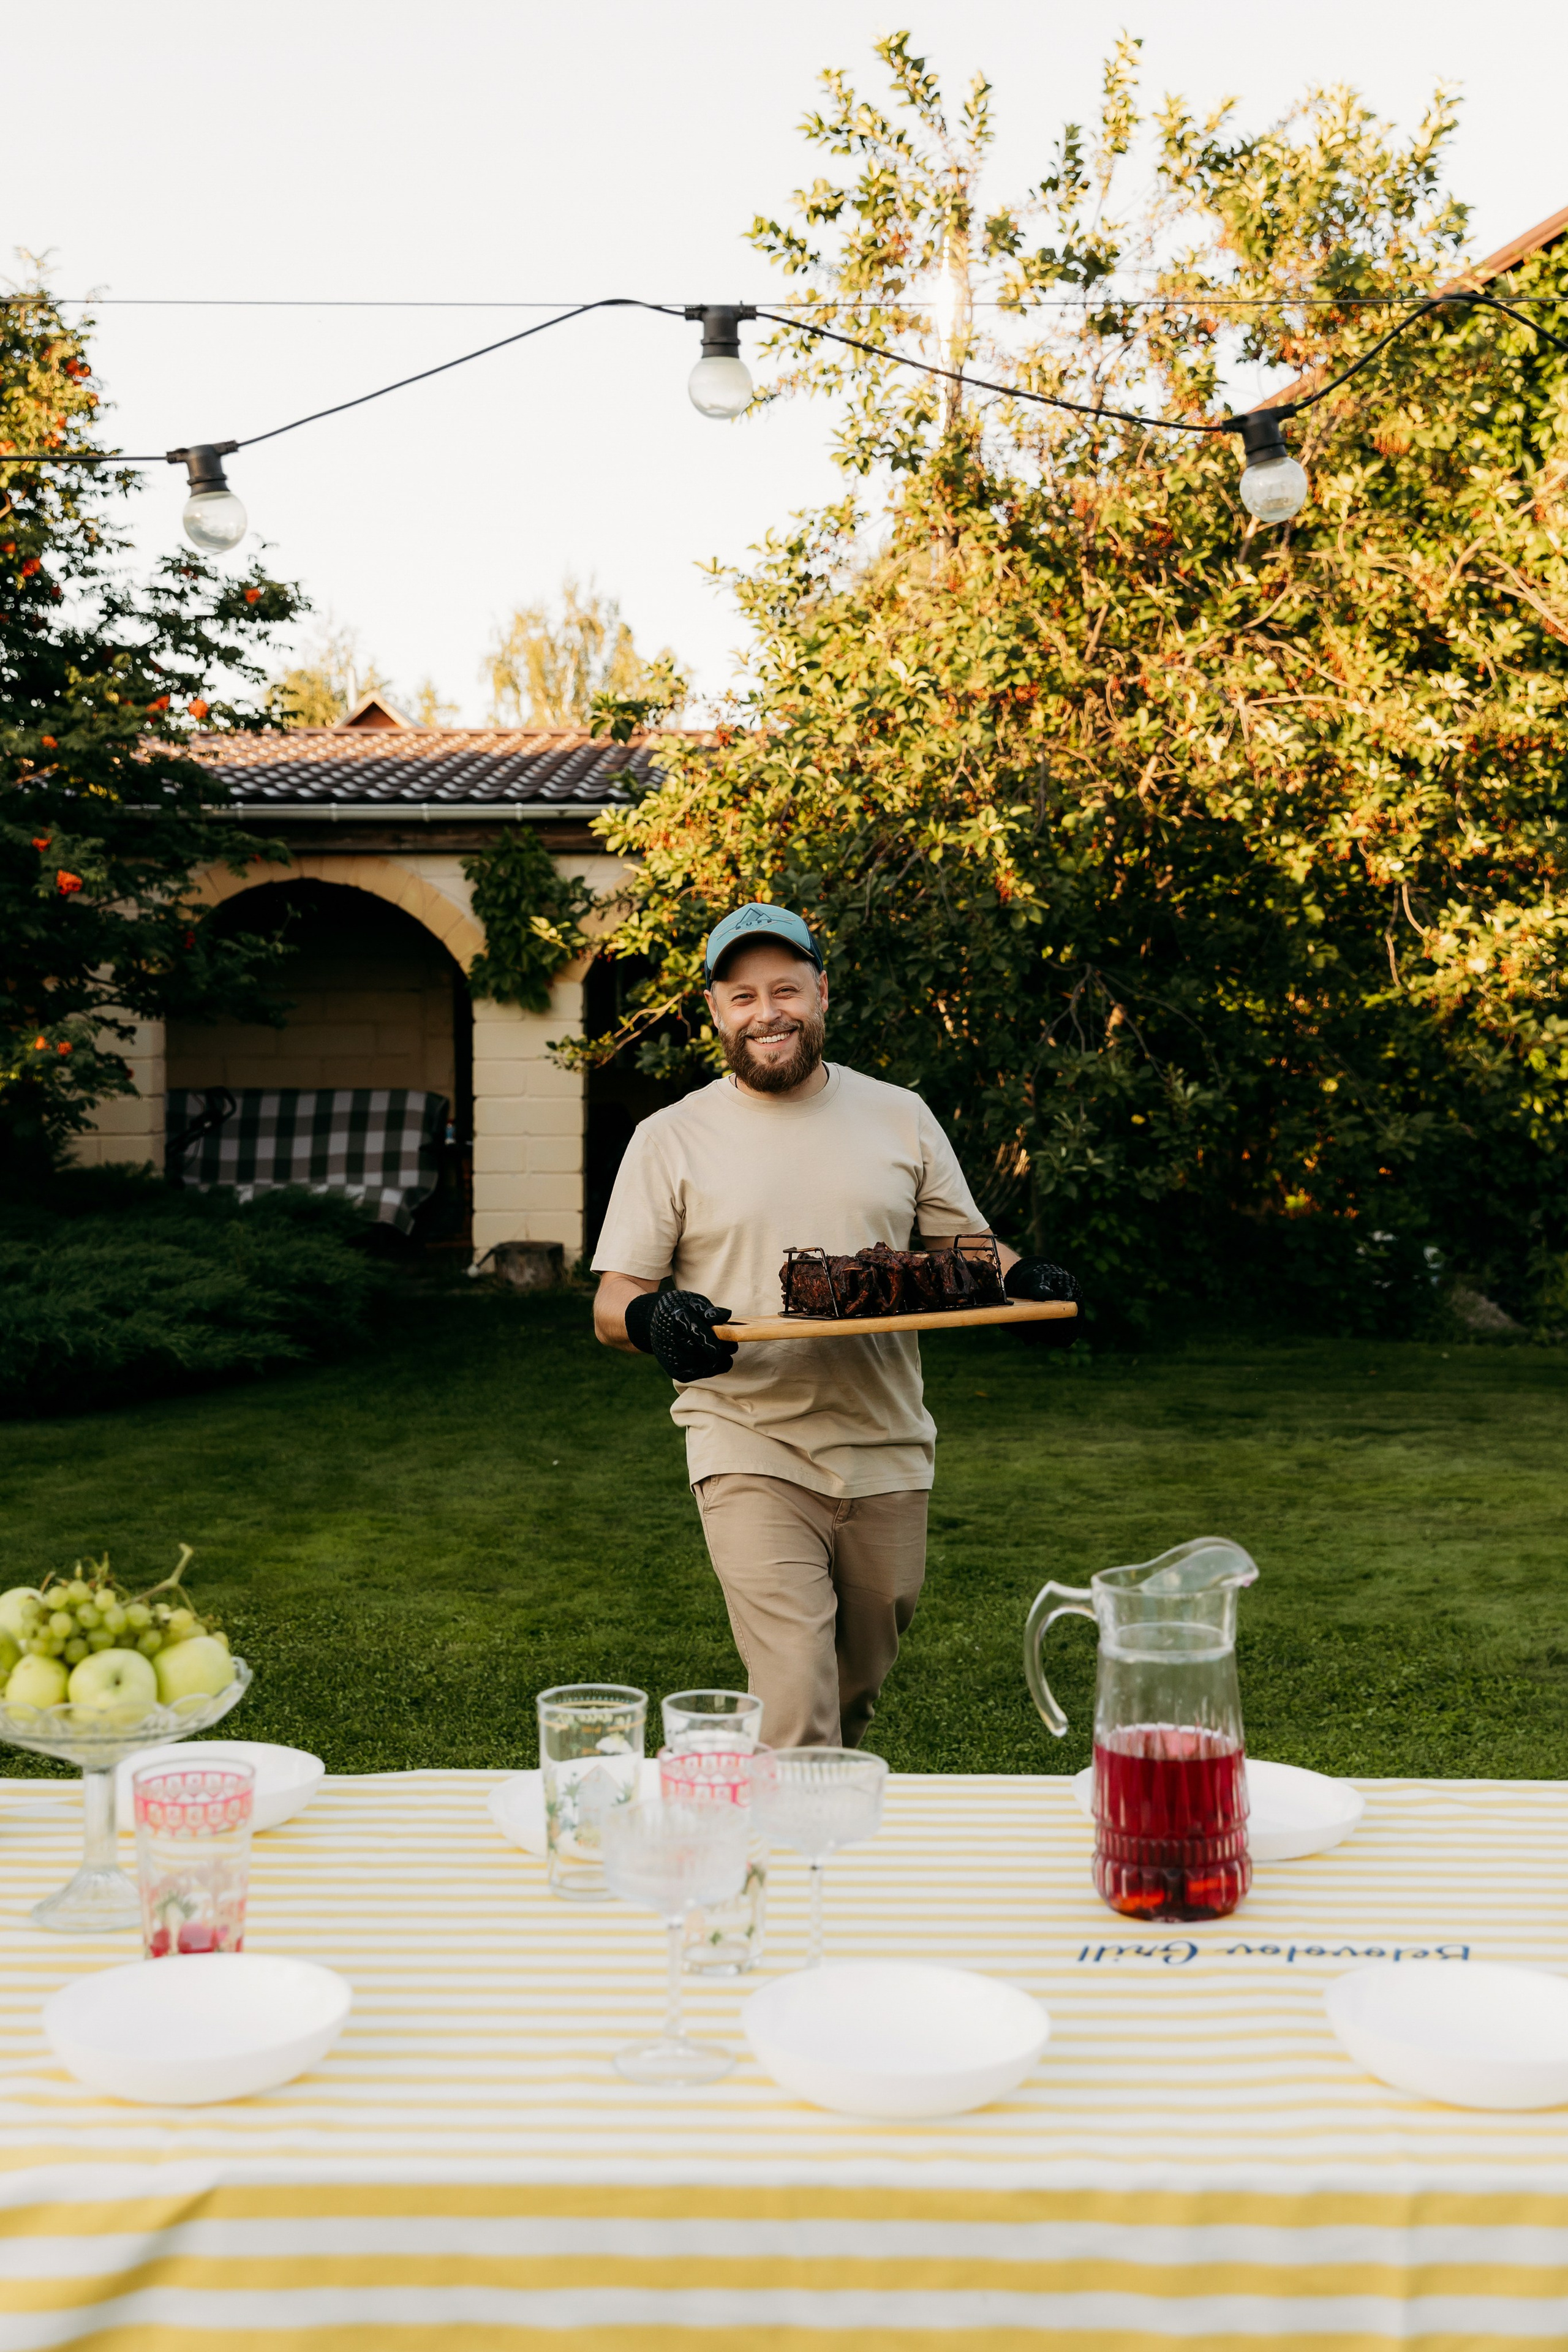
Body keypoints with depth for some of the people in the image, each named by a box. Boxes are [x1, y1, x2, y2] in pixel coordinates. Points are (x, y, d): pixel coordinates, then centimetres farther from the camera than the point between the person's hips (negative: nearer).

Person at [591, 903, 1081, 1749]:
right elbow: (612, 1303, 0)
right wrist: (652, 1318, -24)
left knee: (863, 1674, 17)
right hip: (752, 1452, -3)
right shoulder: (672, 1139, 1)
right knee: (796, 1703, -16)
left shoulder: (898, 1118, 8)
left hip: (888, 1451, 3)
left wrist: (1023, 1281, -10)